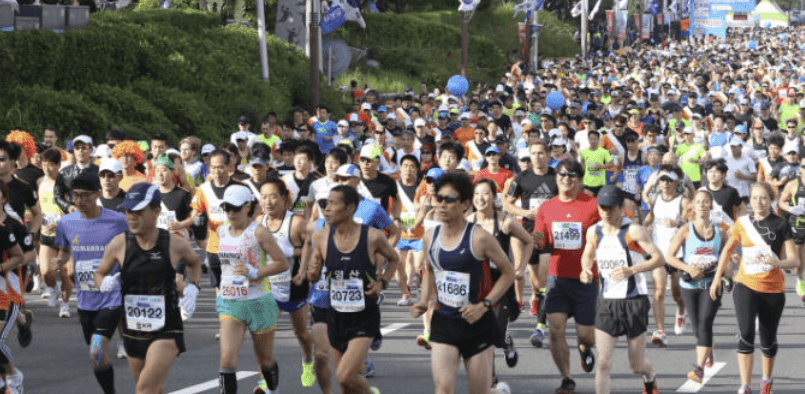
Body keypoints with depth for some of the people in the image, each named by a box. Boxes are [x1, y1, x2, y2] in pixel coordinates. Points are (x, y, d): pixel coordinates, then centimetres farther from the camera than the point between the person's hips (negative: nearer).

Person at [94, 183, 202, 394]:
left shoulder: (176, 244, -8)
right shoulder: (119, 244, -7)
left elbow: (194, 263, 15)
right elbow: (100, 273, 9)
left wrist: (193, 288, -3)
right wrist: (105, 284, -14)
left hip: (166, 331, -3)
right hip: (133, 331, 3)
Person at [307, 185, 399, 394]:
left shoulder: (372, 237, -14)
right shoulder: (321, 237, -6)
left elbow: (394, 259, 8)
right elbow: (314, 278, 6)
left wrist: (381, 282, -8)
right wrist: (312, 272, -17)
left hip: (365, 317, -4)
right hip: (336, 316, 4)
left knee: (345, 376, -17)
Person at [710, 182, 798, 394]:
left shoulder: (781, 225, -5)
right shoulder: (742, 223, 2)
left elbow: (794, 260, -9)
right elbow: (727, 250, 17)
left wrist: (779, 263, -30)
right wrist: (717, 278, 15)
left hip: (773, 289, 0)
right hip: (746, 286, 0)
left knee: (768, 339, 10)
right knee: (746, 334, -16)